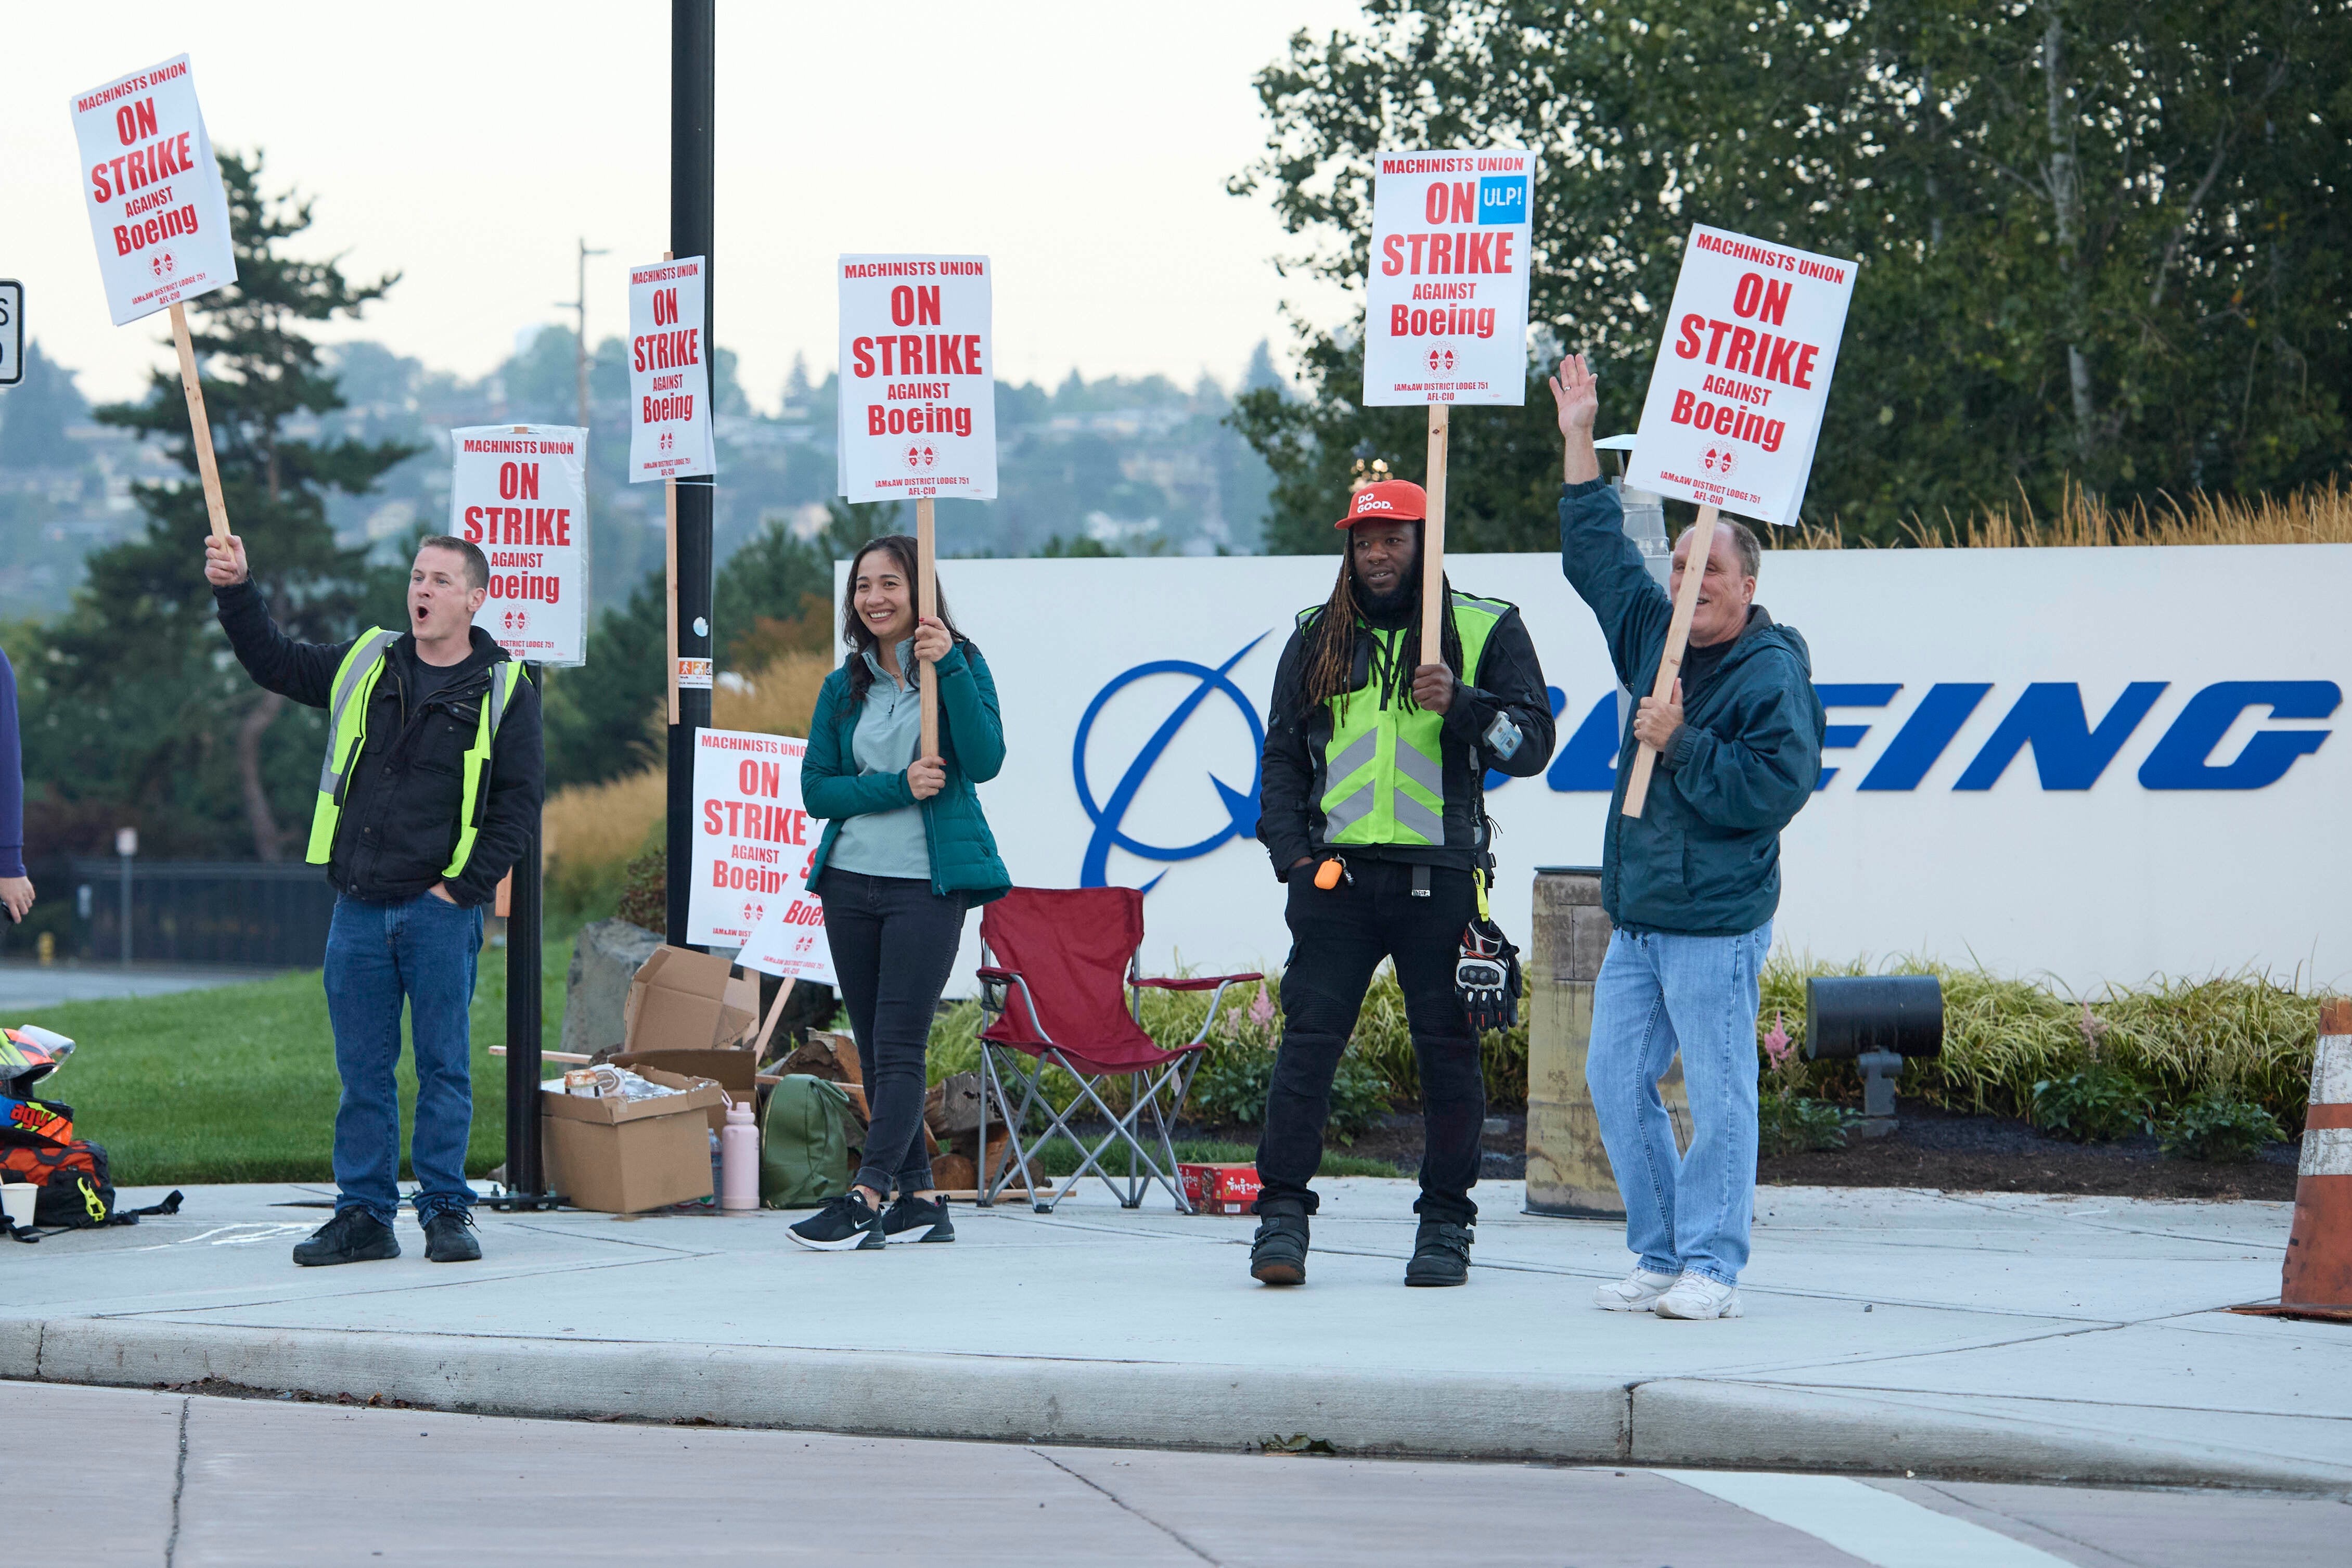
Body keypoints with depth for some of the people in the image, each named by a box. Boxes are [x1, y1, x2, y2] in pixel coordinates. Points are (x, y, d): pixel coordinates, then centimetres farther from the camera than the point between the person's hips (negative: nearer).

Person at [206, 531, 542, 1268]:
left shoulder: (503, 690, 0)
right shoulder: (365, 665, 11)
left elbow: (518, 802, -2)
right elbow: (271, 661, 19)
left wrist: (464, 888, -8)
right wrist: (236, 591, 4)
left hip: (440, 911, -3)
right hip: (358, 909, 4)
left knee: (443, 1067, 1)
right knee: (362, 1069, 6)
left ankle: (446, 1213, 9)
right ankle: (364, 1215, 11)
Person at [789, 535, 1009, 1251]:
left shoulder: (961, 666, 0)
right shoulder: (843, 687, 11)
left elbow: (985, 760, -13)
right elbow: (816, 789, 5)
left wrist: (949, 668, -21)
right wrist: (897, 787, -11)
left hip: (928, 883, -5)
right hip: (850, 882, 5)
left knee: (900, 1046, -11)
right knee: (874, 1051, 7)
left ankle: (866, 1198, -18)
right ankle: (918, 1199, 13)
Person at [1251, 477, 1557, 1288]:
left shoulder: (1488, 632, 6)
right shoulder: (1318, 639, 14)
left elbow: (1533, 741, 0)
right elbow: (1283, 755, 18)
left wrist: (1460, 703, -17)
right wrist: (1292, 853, 5)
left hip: (1440, 877, -2)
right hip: (1336, 875, 2)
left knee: (1448, 1051, 1)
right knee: (1307, 1041, -5)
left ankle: (1446, 1225, 10)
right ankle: (1282, 1212, -2)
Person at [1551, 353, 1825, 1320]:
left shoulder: (1772, 671, -9)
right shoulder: (1653, 636, 13)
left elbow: (1776, 787, -17)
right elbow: (1598, 555, 24)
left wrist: (1683, 743, -17)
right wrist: (1580, 445, 22)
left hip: (1717, 922, -8)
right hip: (1637, 914, 8)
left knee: (1717, 1095, -6)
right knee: (1616, 1083, 7)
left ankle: (1712, 1269, -3)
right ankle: (1661, 1258, 15)